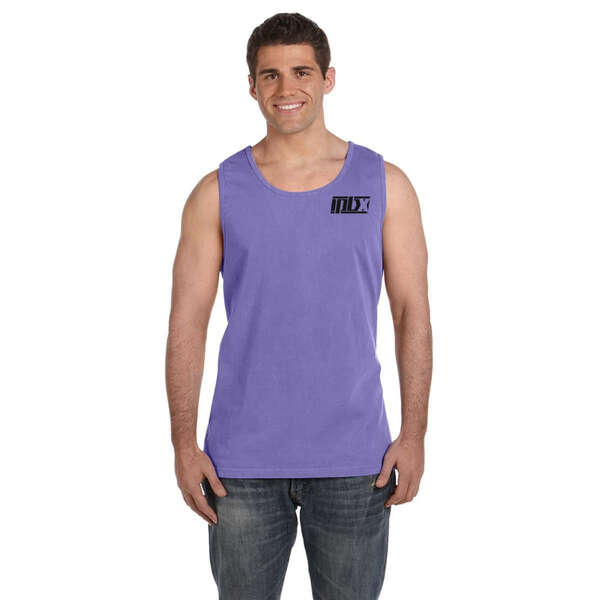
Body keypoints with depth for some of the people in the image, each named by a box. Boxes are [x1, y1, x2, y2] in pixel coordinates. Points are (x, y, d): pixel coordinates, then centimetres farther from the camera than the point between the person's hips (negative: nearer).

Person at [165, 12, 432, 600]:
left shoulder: (385, 185, 3)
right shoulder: (218, 193, 2)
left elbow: (413, 314, 3)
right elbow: (187, 324, 2)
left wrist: (413, 435, -3)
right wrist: (184, 444, -4)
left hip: (354, 460, 0)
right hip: (242, 461, 0)